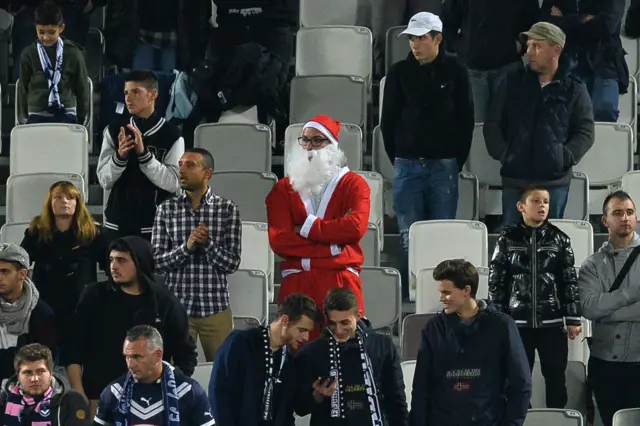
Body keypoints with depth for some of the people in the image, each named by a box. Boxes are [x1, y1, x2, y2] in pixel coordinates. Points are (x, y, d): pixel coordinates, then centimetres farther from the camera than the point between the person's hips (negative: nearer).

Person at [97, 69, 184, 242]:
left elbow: (173, 183, -9)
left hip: (155, 225, -2)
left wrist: (143, 153, -17)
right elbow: (105, 180, 3)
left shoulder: (171, 135, -2)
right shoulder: (114, 131, 6)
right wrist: (120, 156, -16)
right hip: (117, 224, 3)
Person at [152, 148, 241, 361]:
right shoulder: (167, 209, 3)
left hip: (216, 309, -1)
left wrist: (208, 243, -18)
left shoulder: (227, 209, 0)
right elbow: (157, 261, -1)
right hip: (177, 308, 1)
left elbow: (232, 263, -3)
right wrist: (186, 247, -16)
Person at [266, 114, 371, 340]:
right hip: (297, 281, 1)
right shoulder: (283, 189, 13)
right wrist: (331, 246, -8)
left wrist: (307, 228, -5)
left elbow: (356, 227, -10)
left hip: (341, 279, -1)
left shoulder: (353, 184, 9)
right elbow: (278, 240, -2)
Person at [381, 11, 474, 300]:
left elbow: (466, 120, 5)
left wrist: (457, 161, 2)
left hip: (444, 165, -1)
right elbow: (388, 120, 11)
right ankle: (408, 297, 3)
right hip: (408, 164, 1)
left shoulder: (455, 72, 3)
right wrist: (396, 158, 7)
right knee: (409, 237, 0)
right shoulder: (400, 72, 6)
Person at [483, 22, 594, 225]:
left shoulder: (574, 89, 1)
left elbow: (585, 132, 2)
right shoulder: (513, 84, 7)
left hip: (554, 182, -2)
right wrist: (502, 153, -3)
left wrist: (565, 157, -11)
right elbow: (492, 124, 10)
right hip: (514, 180, 2)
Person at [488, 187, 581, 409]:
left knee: (556, 378, 5)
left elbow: (570, 281, 5)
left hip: (552, 323, 1)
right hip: (518, 322, 0)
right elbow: (496, 281, 2)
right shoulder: (508, 239, 2)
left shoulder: (559, 239, 4)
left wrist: (574, 318, 0)